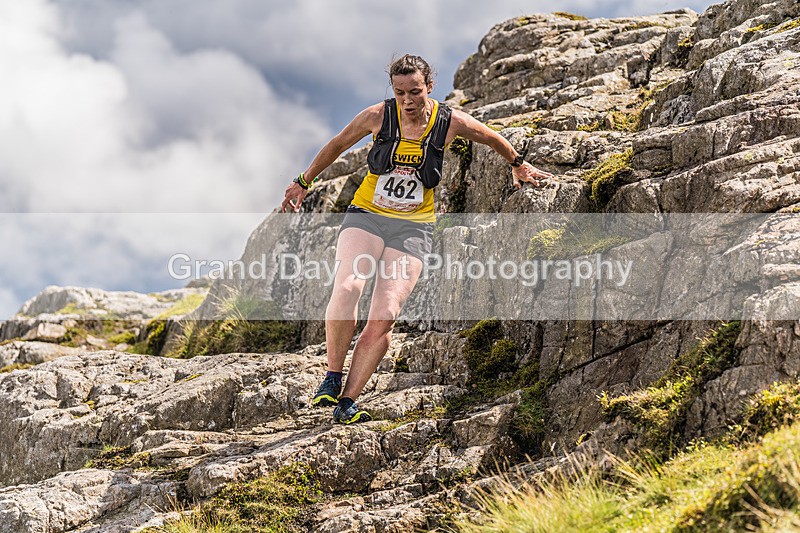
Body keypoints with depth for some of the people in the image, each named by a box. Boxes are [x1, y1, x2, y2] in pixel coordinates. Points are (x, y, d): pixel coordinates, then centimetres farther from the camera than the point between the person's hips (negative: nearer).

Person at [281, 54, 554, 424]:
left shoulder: (450, 122, -5)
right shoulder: (378, 116, -5)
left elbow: (493, 138, 16)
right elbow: (337, 145, 12)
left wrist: (518, 165, 32)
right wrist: (303, 183, 20)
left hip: (412, 228, 0)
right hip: (366, 216, 0)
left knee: (384, 318, -15)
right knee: (347, 286, -29)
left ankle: (347, 401, -9)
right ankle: (332, 377, -14)